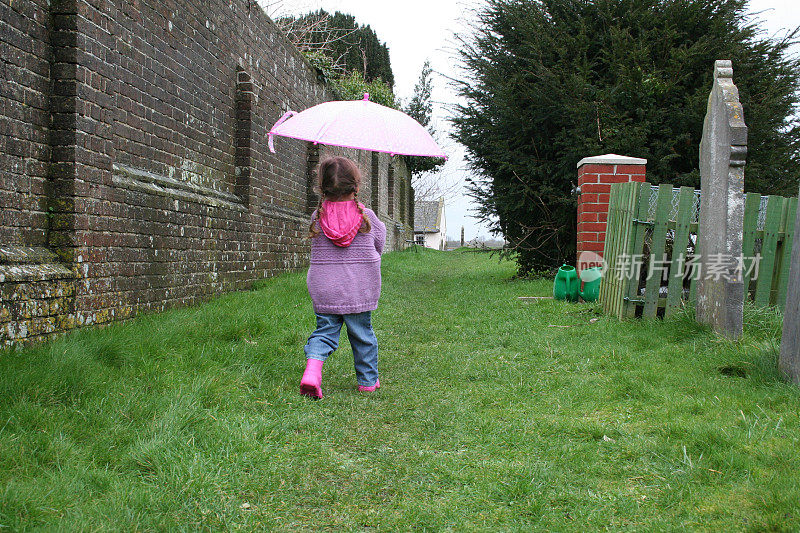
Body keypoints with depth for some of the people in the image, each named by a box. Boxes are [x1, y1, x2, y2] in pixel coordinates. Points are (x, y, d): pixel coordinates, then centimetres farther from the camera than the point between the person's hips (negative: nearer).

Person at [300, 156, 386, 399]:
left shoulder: (317, 217, -3)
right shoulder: (367, 217, -7)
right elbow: (379, 243, 9)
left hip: (323, 290, 1)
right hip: (360, 291, -1)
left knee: (325, 330, 10)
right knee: (362, 333, 12)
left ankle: (312, 368, -15)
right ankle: (368, 380, 24)